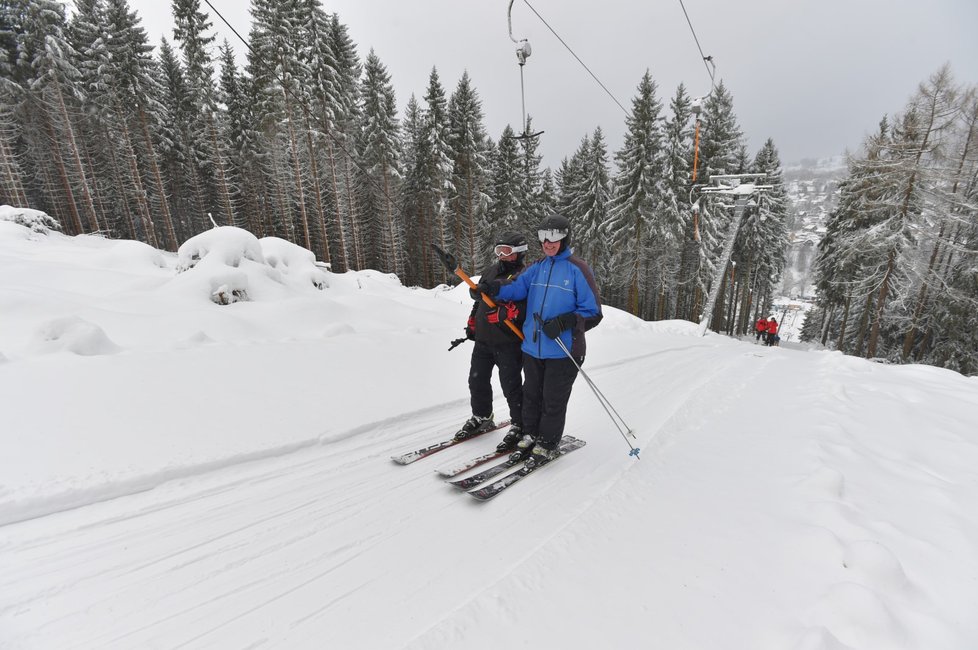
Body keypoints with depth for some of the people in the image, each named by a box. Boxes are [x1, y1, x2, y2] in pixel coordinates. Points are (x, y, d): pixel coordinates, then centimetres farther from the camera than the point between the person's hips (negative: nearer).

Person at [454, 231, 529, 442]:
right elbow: (477, 299, 23)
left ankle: (520, 425, 20)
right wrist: (472, 324, 20)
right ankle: (481, 418, 36)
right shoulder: (490, 271, 14)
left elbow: (524, 308, -22)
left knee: (511, 386, 0)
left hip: (508, 343, -7)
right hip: (483, 339, 7)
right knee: (477, 380, 15)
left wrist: (500, 314, -31)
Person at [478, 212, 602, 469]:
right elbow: (517, 288, -2)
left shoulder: (577, 269, -7)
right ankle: (530, 435, 37)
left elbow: (592, 312, -8)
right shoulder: (537, 268, 11)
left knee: (553, 400, 7)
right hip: (532, 347, 5)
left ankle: (547, 444, 27)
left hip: (562, 350, -5)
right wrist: (495, 289, -21)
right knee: (531, 395, 18)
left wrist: (564, 321, -21)